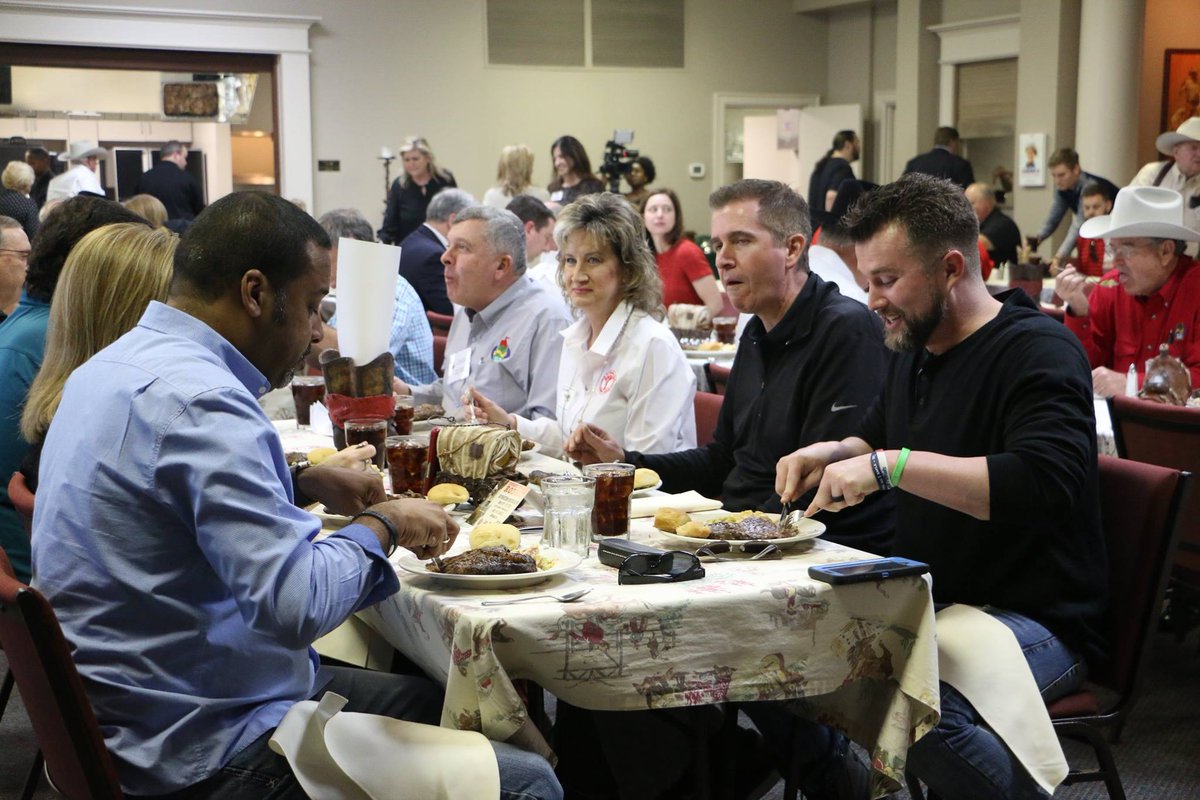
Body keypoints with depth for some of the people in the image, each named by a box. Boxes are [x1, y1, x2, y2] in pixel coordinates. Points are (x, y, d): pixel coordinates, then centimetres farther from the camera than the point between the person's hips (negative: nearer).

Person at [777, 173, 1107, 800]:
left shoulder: (1039, 350, -15)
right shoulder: (915, 349, 11)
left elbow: (1048, 482, -32)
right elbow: (877, 437, 30)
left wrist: (893, 464, -32)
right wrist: (835, 454, 6)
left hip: (1037, 620, -8)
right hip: (927, 599, 8)